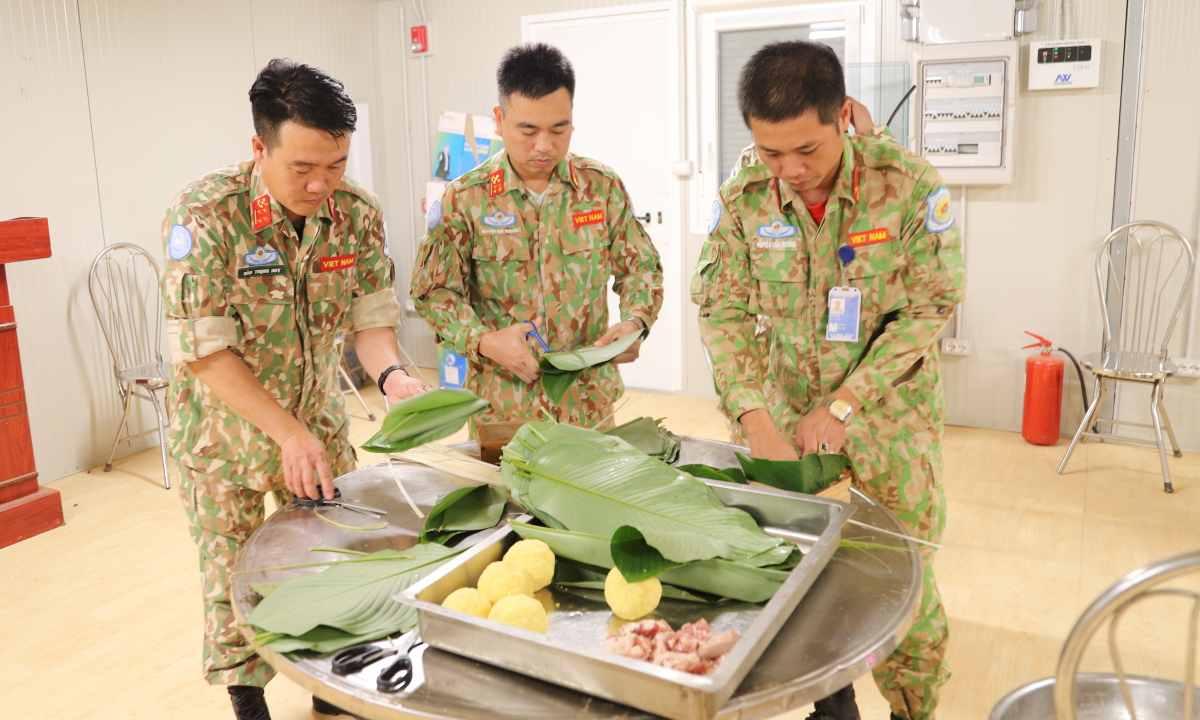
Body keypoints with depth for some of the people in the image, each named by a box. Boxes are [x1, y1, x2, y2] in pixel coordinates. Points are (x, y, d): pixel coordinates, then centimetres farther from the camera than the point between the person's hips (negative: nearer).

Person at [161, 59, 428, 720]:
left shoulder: (357, 211, -12)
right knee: (235, 581, 10)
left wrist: (391, 376, -28)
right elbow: (204, 349, -25)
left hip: (320, 419, 4)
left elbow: (371, 314, -7)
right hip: (225, 430, -4)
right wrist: (288, 432, -30)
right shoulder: (204, 215, -26)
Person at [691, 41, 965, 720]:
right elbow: (724, 308, -10)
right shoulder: (744, 194, -12)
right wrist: (757, 422, -20)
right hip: (789, 407, 3)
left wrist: (840, 406, -19)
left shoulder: (911, 185, -19)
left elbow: (927, 311, -15)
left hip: (890, 409, -2)